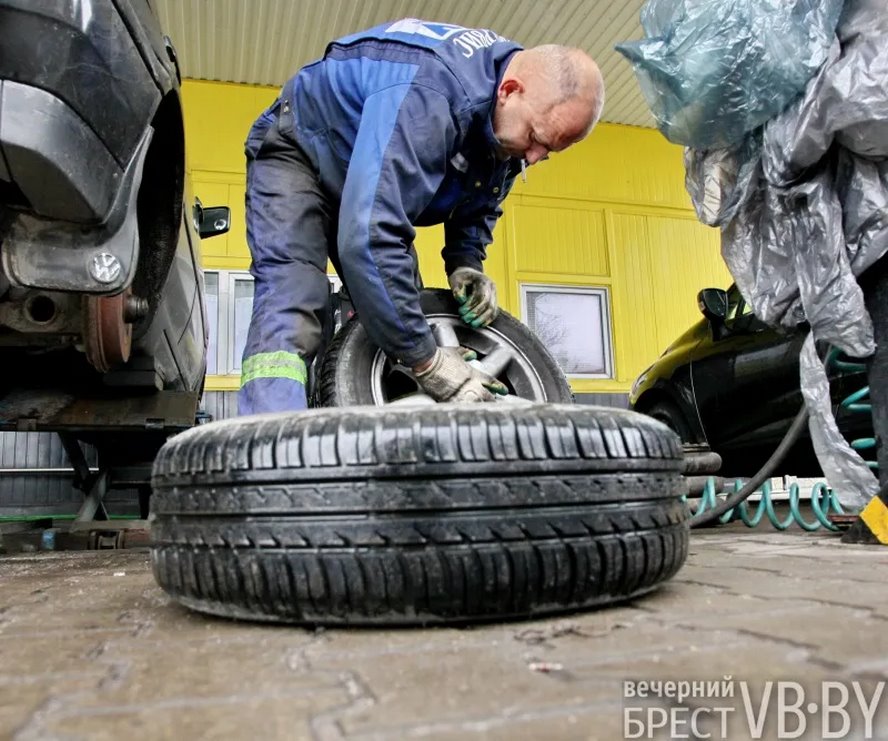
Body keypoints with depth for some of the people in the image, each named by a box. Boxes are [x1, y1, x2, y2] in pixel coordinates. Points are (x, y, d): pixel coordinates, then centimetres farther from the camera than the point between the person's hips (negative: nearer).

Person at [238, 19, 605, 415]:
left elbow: (479, 203, 6)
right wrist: (426, 362, -40)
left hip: (387, 179, 8)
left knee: (400, 311, -4)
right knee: (291, 312, -27)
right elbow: (369, 239, -46)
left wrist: (465, 262, -15)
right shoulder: (428, 96, -40)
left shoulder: (512, 122, -12)